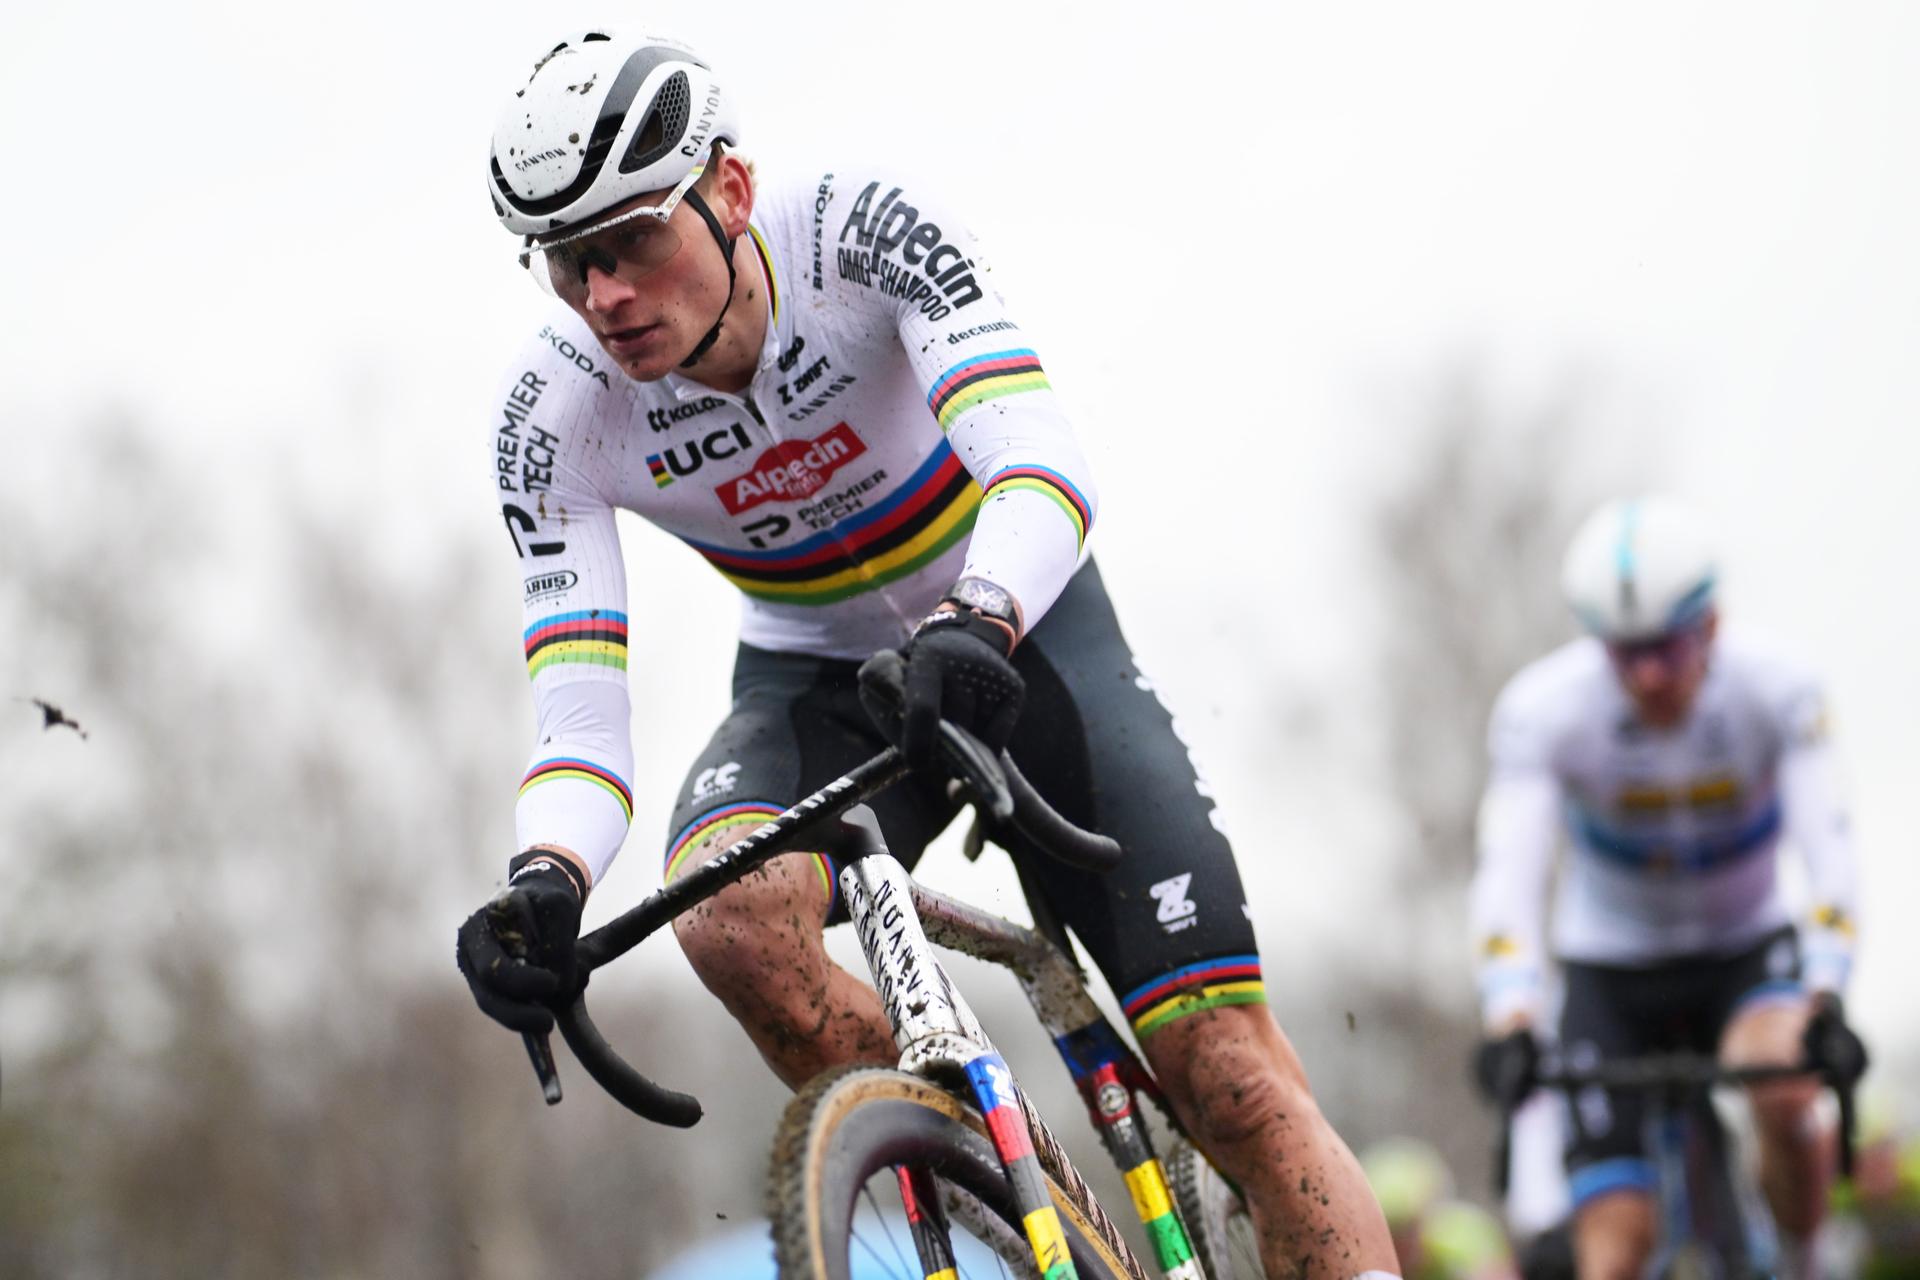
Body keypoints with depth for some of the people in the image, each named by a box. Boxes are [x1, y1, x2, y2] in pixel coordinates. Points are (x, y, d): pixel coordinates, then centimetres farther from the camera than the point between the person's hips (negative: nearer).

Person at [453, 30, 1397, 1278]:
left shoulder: (860, 227, -27)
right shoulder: (557, 415, -21)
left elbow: (1042, 460, -40)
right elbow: (579, 719, -25)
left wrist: (976, 625, -61)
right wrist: (546, 883, -46)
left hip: (1018, 629, -1)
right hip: (815, 678, 2)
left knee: (1227, 1069, -16)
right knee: (729, 917, -34)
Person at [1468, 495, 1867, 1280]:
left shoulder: (1776, 692, -23)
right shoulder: (1542, 709, -25)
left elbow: (1827, 851, -31)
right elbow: (1508, 870, -34)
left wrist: (1824, 1000, -46)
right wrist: (1509, 1022, -49)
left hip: (1747, 947, 0)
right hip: (1612, 966, 0)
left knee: (1783, 1090, -32)